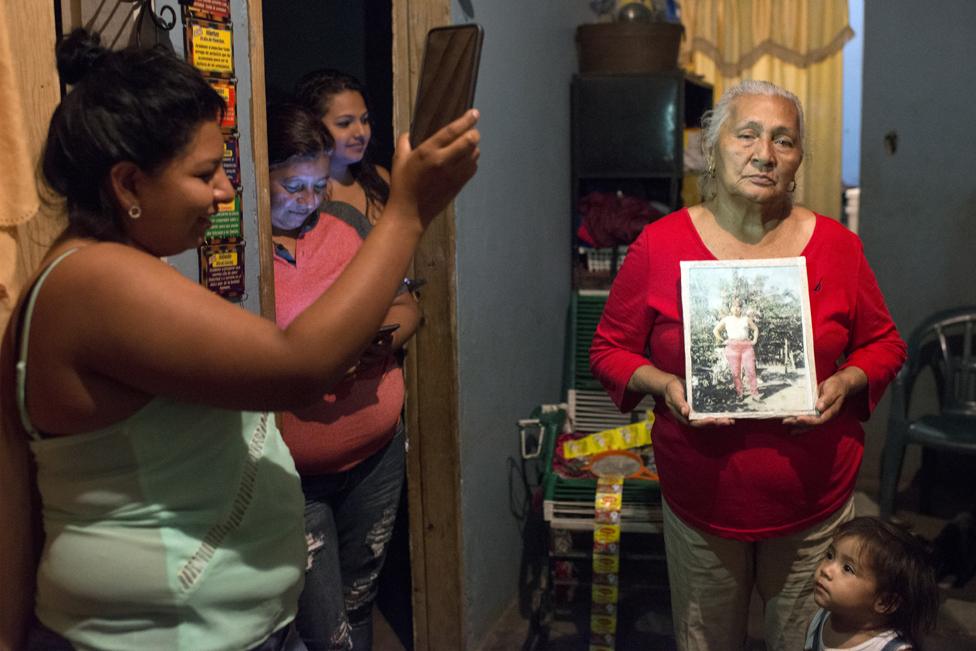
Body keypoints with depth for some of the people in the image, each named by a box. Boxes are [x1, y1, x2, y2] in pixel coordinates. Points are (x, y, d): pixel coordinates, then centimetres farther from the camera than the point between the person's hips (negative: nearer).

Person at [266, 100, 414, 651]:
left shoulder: (346, 221, 6)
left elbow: (407, 307, 11)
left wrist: (383, 337, -11)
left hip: (378, 455, 5)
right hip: (292, 475, -5)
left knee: (359, 606, 19)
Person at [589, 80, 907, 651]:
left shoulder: (837, 245, -2)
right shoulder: (660, 244, -6)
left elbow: (884, 344, 8)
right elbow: (610, 349, 1)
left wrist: (846, 383, -12)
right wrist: (664, 385, -18)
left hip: (814, 504, 1)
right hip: (702, 503, -1)